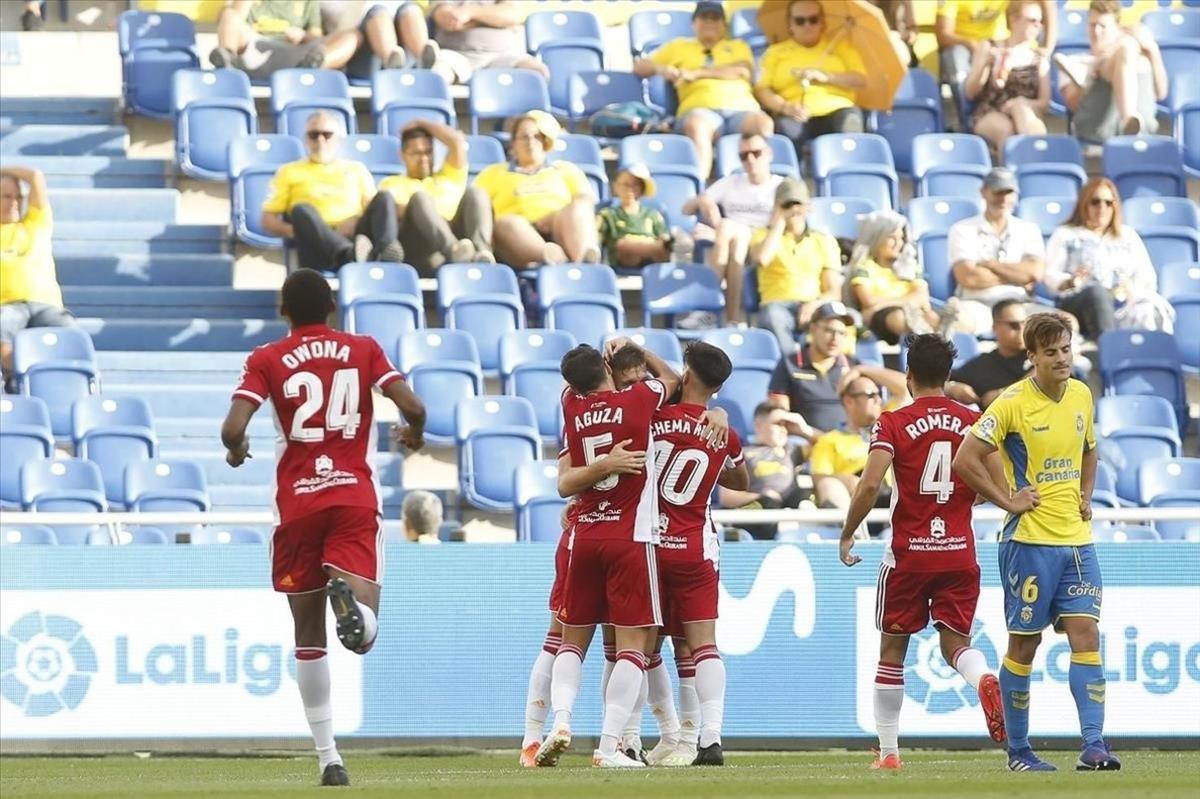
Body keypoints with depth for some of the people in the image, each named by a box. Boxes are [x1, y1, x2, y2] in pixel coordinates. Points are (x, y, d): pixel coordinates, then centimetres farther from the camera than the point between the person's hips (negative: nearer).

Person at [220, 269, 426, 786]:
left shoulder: (266, 361, 3)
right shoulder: (364, 350, 7)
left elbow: (233, 428, -9)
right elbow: (412, 406, -3)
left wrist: (236, 450, 14)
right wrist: (415, 433, 20)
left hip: (298, 504, 0)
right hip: (355, 498, 0)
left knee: (309, 634, 13)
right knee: (363, 633, -10)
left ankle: (328, 758, 10)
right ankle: (349, 594, -47)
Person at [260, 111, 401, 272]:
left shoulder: (356, 169, 29)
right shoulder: (290, 172, 25)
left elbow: (375, 210, 16)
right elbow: (268, 220, 16)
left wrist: (357, 222, -7)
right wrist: (299, 231, -5)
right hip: (319, 251, -2)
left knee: (384, 198, -22)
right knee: (301, 210, -31)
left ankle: (383, 253, -54)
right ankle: (348, 254, -59)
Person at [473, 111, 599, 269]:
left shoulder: (566, 170, 30)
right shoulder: (494, 173, 29)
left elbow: (586, 202, 14)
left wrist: (557, 218, -6)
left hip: (562, 233, 1)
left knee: (578, 209, -31)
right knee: (507, 224, -36)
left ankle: (584, 259, -62)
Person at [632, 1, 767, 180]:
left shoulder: (738, 46, 29)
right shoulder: (679, 47, 30)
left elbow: (743, 70, 6)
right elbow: (640, 67, 27)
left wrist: (697, 73, -1)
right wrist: (660, 69, 2)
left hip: (741, 108, 1)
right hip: (701, 109, -1)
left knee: (763, 124, -36)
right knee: (697, 125, -40)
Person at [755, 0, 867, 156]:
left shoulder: (839, 45, 21)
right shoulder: (776, 52, 19)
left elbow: (861, 81, 9)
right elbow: (762, 89, 7)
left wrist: (826, 77, -8)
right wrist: (786, 107, -12)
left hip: (836, 111, 1)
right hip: (798, 117, -1)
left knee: (850, 119, -35)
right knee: (788, 128, -37)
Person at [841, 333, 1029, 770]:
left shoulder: (893, 423, -5)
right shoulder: (973, 422, 3)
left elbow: (870, 485, -15)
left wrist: (847, 536, -3)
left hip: (908, 553, -2)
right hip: (959, 552, 2)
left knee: (892, 649, 10)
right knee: (955, 642, 9)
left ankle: (888, 750, 13)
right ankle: (985, 680, -27)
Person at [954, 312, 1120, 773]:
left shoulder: (1081, 396, 9)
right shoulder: (1013, 403, -10)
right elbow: (965, 460, -12)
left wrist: (1086, 496, 12)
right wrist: (1008, 501, -12)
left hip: (1076, 539, 5)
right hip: (1029, 539, -5)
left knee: (1086, 635, -6)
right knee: (1024, 644, 1)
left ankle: (1093, 745, -11)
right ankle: (1018, 751, 10)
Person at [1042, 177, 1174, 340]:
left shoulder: (1128, 235, 27)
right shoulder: (1066, 235, 19)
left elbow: (1147, 278, 17)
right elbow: (1050, 275, 6)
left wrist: (1134, 288, -8)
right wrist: (1070, 282, -16)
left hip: (1124, 303, 2)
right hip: (1080, 301, -2)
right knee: (1097, 292, -38)